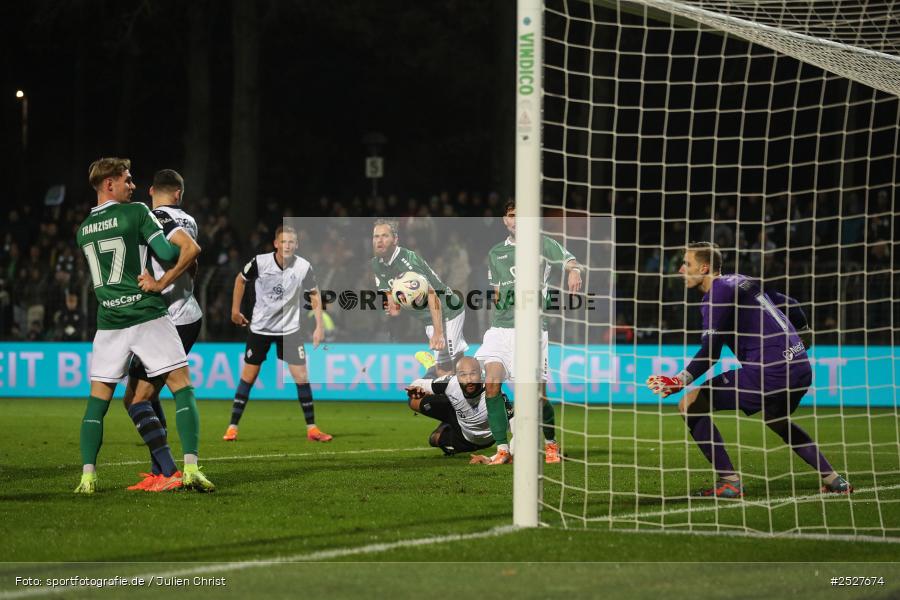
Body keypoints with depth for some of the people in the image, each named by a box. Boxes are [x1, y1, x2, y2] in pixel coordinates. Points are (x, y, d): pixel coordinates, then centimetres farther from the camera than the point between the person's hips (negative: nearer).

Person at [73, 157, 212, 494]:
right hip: (148, 316, -4)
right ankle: (190, 469, -12)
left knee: (98, 400, 8)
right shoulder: (136, 213, -4)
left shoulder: (83, 231, 14)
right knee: (182, 388, 0)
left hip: (109, 323, 5)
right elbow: (167, 253, -11)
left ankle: (88, 475, -3)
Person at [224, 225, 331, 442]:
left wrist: (319, 326, -9)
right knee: (248, 377, 2)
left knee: (301, 376, -7)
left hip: (289, 329, 0)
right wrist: (235, 310, 9)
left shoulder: (303, 267, -15)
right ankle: (232, 427, 10)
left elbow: (314, 294, -1)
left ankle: (311, 428, 3)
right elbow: (240, 279, 5)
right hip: (260, 327, 0)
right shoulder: (260, 262, -15)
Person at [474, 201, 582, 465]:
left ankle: (551, 443, 22)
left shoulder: (542, 244, 5)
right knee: (491, 382, -16)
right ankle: (502, 448, -9)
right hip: (500, 327, 3)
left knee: (538, 395, -4)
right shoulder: (495, 253, 18)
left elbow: (570, 261, -9)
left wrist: (574, 270, -31)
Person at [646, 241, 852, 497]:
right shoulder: (741, 281, 20)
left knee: (691, 403, -5)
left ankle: (729, 483, -8)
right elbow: (790, 305, 30)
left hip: (769, 371, -10)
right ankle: (834, 480, 32)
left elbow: (710, 353, -15)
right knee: (777, 420, 38)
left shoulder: (716, 296, -6)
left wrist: (681, 380, -23)